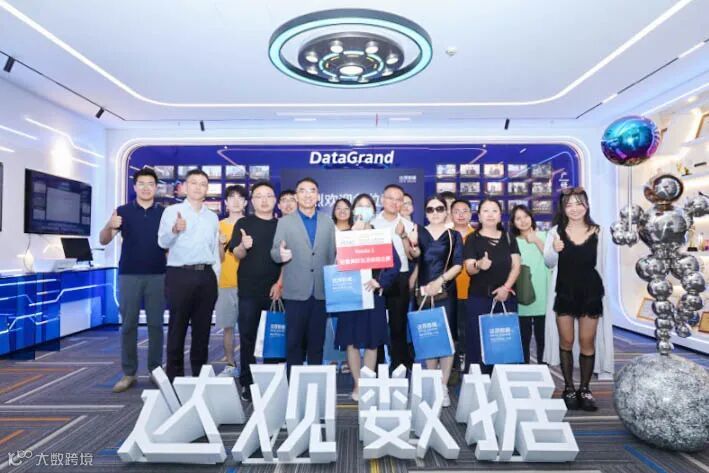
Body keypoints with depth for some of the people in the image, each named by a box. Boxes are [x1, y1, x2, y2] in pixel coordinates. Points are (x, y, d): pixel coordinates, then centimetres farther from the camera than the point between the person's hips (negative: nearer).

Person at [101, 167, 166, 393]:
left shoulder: (164, 213, 6)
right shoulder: (123, 211, 4)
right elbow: (103, 241, 0)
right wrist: (110, 225, -23)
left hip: (157, 275, 0)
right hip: (129, 275, 0)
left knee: (155, 324, 4)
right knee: (128, 325, 4)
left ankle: (155, 370, 15)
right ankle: (128, 373, 13)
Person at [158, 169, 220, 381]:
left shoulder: (212, 217, 14)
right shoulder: (172, 211, 2)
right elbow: (163, 242, -12)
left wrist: (214, 276, 11)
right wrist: (175, 230, -33)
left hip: (206, 276, 4)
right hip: (180, 275, -4)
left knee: (202, 328, 9)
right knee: (177, 327, 2)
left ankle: (199, 375, 19)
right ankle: (174, 376, 12)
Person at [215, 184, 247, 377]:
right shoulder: (219, 225, 8)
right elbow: (219, 258, 3)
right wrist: (221, 243, -15)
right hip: (226, 283, 2)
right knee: (228, 326, 4)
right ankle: (230, 365, 14)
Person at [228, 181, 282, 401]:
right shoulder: (244, 223, 4)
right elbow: (237, 254, -2)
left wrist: (280, 283, -3)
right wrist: (244, 246, -24)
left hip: (275, 290, 1)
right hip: (249, 290, -1)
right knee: (247, 338, 3)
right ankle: (247, 384, 12)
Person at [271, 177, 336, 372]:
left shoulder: (328, 221, 9)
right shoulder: (285, 222, 4)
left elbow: (332, 253, 11)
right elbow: (274, 252, -2)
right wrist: (281, 254, -26)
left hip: (321, 291, 2)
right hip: (296, 291, -2)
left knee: (317, 340, 10)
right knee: (294, 341, 6)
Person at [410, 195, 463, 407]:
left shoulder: (454, 236, 7)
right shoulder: (418, 233, 10)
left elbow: (458, 264, -3)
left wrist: (440, 281, -13)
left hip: (446, 292, -1)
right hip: (423, 292, 1)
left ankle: (444, 387, 7)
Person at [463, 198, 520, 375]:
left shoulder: (509, 238, 11)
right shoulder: (473, 239, 1)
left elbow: (516, 265, 5)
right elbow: (469, 268, -8)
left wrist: (506, 287, -10)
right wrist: (479, 265, -31)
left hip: (506, 297, 3)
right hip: (479, 298, -3)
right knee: (478, 341, -3)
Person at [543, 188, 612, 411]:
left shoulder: (597, 232, 0)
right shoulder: (556, 231, -1)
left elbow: (601, 263, 7)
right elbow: (548, 263, -2)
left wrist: (603, 292, 8)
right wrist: (554, 250, -24)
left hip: (590, 292, 1)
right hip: (564, 292, 0)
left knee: (588, 342, 8)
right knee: (566, 342, 9)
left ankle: (585, 389, 23)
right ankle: (568, 388, 21)